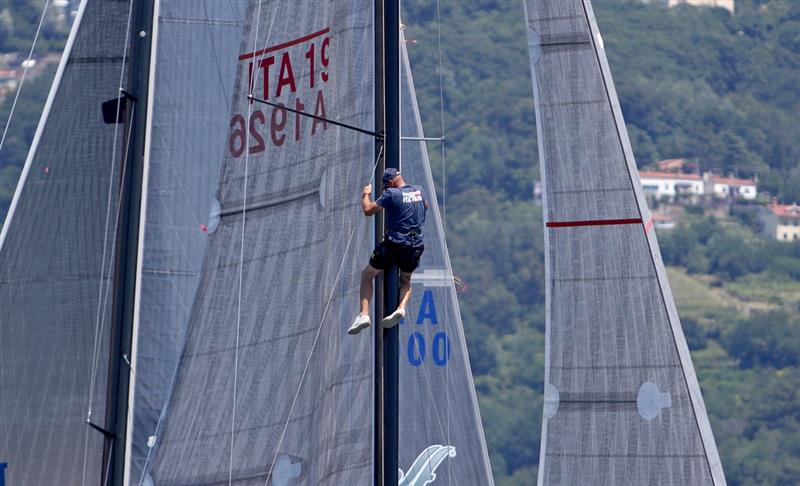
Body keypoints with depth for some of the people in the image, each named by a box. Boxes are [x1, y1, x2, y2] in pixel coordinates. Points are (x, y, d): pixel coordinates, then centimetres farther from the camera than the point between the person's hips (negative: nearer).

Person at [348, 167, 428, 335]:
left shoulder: (392, 194, -10)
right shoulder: (419, 191, 9)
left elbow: (368, 210, -8)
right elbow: (425, 206, 31)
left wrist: (366, 194, 9)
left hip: (394, 244, -5)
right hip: (415, 246, 5)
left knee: (367, 275, 11)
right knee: (406, 280, 27)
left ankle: (364, 314, -3)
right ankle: (401, 307, -3)